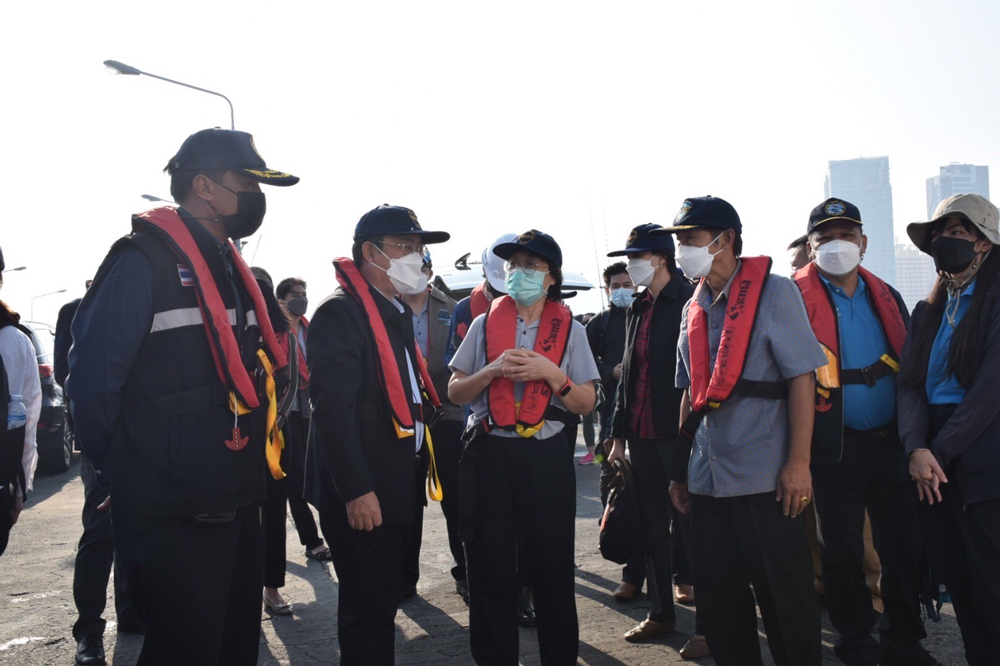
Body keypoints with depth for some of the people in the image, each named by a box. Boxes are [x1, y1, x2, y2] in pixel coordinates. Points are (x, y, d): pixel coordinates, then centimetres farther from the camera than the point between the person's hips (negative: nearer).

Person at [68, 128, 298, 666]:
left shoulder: (232, 265, 13)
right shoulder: (143, 260, -13)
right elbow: (93, 378, -16)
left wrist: (249, 476, 15)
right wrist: (121, 475, -6)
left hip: (237, 505, 8)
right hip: (173, 518, -8)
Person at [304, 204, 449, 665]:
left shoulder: (398, 312, 14)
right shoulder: (341, 312, -16)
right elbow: (332, 407, -24)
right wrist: (356, 490, -26)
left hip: (396, 487, 9)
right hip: (362, 496, -9)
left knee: (380, 604, 19)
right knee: (368, 609, 1)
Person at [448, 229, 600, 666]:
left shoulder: (570, 330, 5)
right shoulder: (485, 324, 8)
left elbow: (586, 404, 2)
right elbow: (455, 392, 7)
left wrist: (551, 373, -13)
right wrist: (492, 370, -10)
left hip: (546, 455, -1)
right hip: (488, 454, 1)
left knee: (552, 566, 5)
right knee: (489, 568, 6)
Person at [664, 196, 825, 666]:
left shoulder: (773, 292, -5)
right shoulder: (694, 309, 12)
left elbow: (802, 378, -9)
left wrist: (799, 462, -16)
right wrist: (681, 467, 14)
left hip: (765, 479, -6)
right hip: (707, 479, 6)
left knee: (785, 600, 5)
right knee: (718, 601, 12)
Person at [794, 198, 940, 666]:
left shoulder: (886, 296, 12)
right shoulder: (797, 298, -5)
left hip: (891, 442, 4)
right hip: (836, 447, -4)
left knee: (905, 545, 10)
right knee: (843, 552, 7)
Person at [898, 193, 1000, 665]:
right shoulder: (929, 310, 16)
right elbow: (911, 383, 5)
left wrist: (940, 450, -12)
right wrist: (916, 448, -11)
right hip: (936, 466, 6)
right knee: (955, 578, 11)